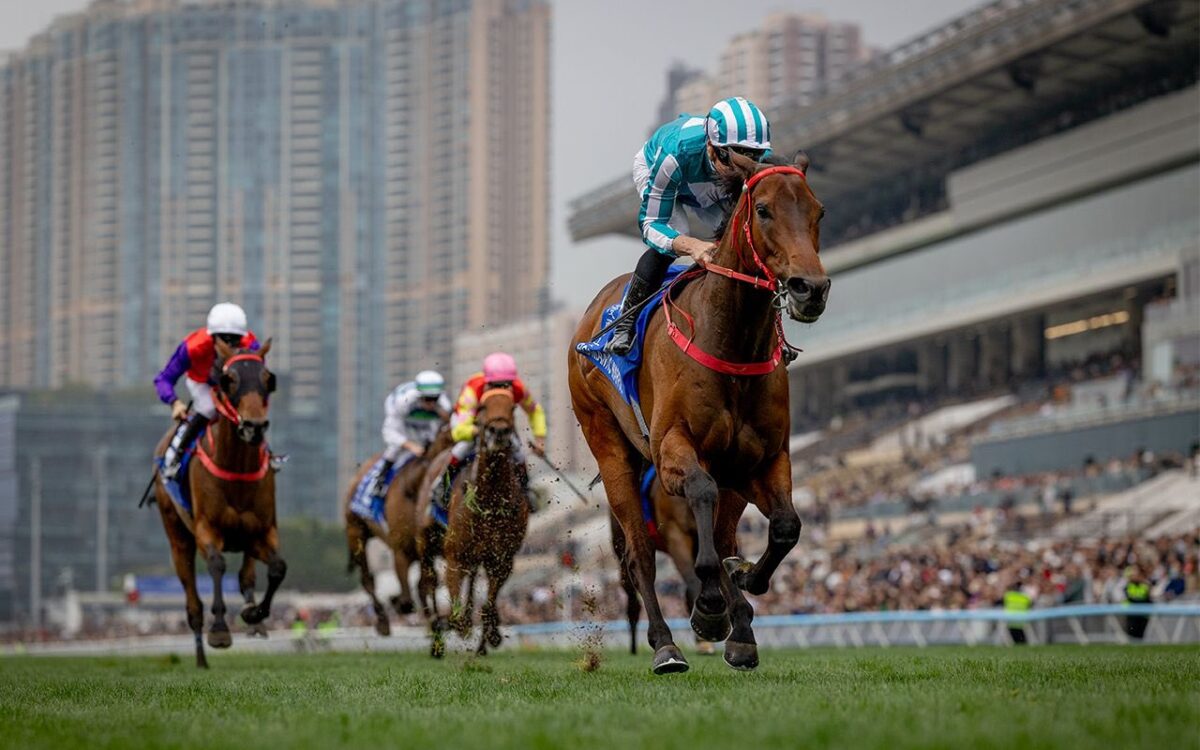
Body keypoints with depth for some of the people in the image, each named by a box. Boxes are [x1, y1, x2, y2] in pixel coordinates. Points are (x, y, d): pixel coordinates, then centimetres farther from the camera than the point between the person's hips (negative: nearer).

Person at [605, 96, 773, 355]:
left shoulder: (764, 162, -38)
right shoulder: (676, 153, -48)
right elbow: (651, 223, -42)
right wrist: (691, 246, -63)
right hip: (651, 168, -4)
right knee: (675, 236, -31)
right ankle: (625, 324, -18)